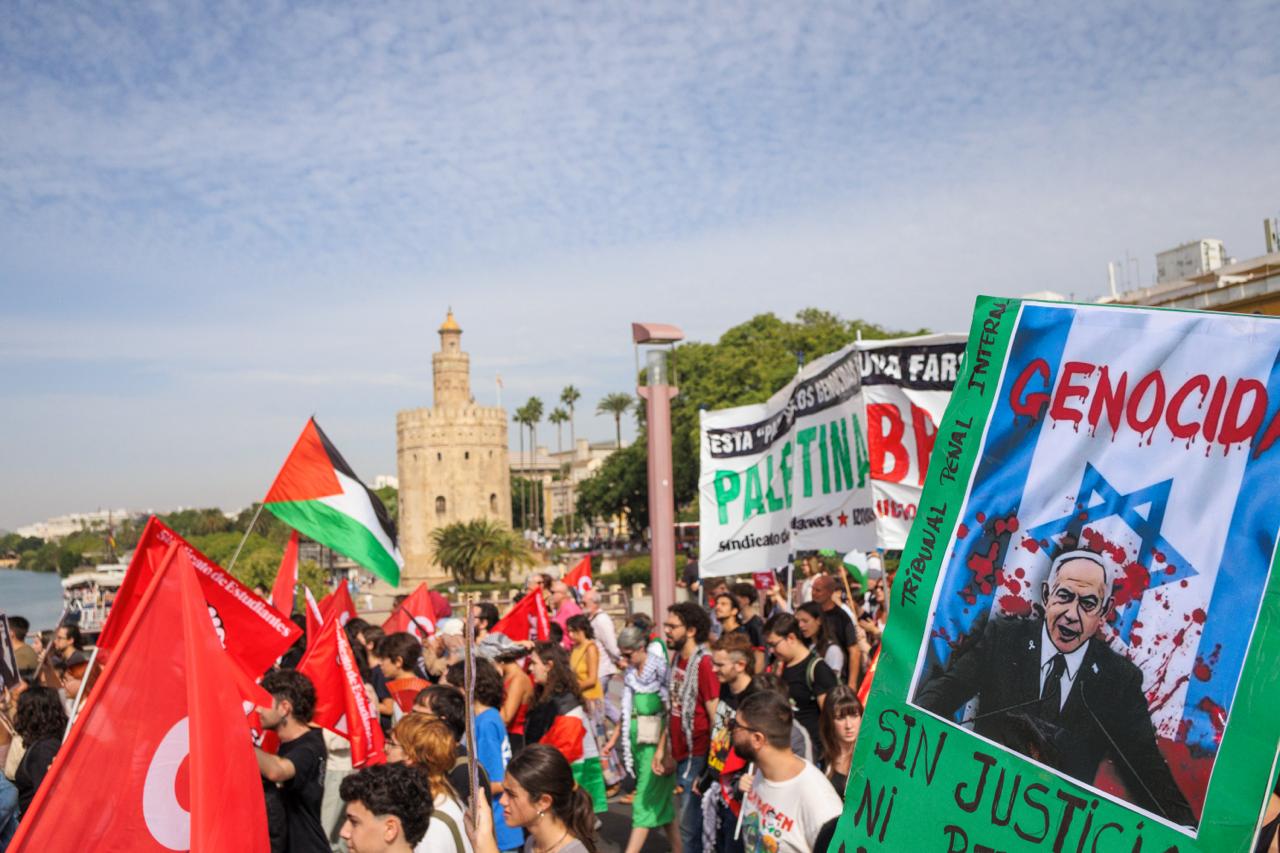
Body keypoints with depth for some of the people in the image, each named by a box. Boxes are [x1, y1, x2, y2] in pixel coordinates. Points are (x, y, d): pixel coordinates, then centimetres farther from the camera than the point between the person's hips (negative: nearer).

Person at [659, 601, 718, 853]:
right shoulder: (678, 660, 8)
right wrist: (663, 749, 14)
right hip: (681, 754, 8)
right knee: (688, 821, 17)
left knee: (690, 825, 1)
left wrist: (709, 766, -17)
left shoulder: (703, 664, -17)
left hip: (697, 757, -8)